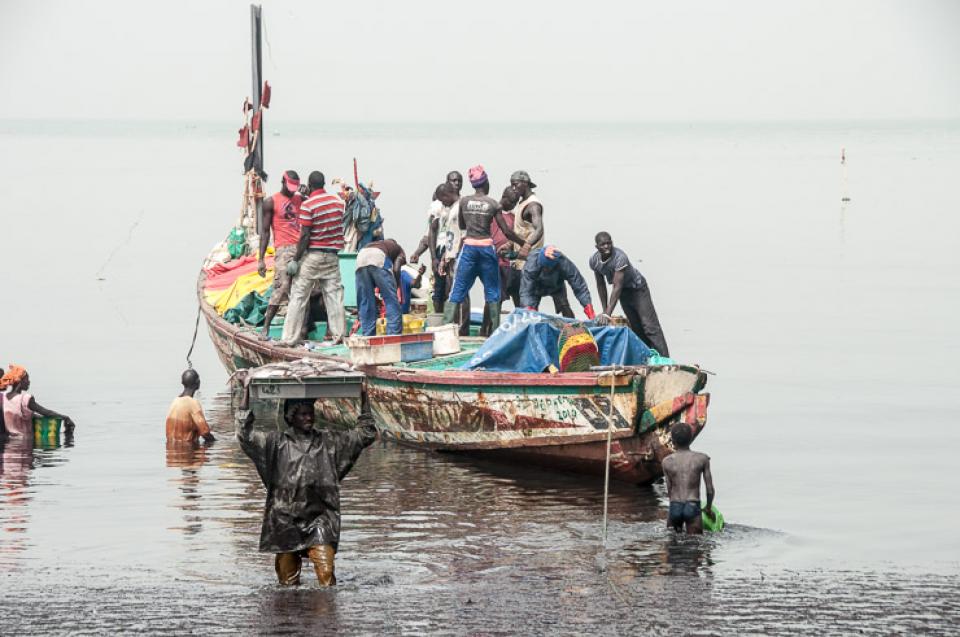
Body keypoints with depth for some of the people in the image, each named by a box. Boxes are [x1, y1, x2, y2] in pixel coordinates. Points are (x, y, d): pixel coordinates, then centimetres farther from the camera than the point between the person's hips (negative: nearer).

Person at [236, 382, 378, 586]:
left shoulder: (329, 441, 12)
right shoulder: (277, 443, 5)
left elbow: (365, 435, 17)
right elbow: (245, 436, -6)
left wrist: (364, 398, 10)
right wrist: (246, 394, -9)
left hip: (319, 518, 0)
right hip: (285, 519, 0)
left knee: (326, 574, -15)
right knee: (288, 577, 5)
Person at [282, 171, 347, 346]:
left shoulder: (307, 205, -13)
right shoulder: (338, 201, 4)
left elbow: (305, 236, -15)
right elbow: (340, 227, 11)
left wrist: (295, 260, -10)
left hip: (312, 255, -5)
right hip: (332, 255, 5)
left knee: (299, 296, 0)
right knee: (334, 294, 8)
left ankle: (290, 338, -2)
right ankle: (339, 334, 5)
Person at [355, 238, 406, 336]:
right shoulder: (398, 249, 31)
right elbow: (396, 269, 8)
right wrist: (397, 288, 15)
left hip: (360, 259, 5)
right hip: (379, 258, -4)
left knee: (365, 303, 10)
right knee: (391, 301, 1)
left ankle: (368, 336, 6)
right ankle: (394, 334, -6)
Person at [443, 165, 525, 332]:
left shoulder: (464, 202, 1)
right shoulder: (493, 204, -3)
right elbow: (506, 231, -2)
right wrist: (523, 243, 10)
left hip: (469, 247, 1)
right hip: (486, 247, -1)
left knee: (458, 289, 2)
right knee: (492, 290, 9)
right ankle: (495, 330, 8)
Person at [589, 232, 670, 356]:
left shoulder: (620, 257, -32)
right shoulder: (594, 261, -12)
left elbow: (617, 287, -35)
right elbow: (601, 285, 1)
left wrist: (608, 314, -38)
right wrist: (604, 310, 0)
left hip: (638, 288, -6)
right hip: (624, 292, 6)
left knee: (650, 326, -15)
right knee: (637, 328, 5)